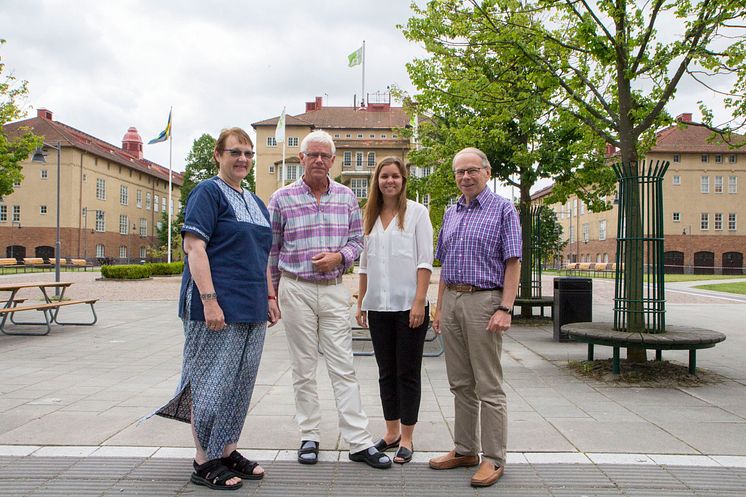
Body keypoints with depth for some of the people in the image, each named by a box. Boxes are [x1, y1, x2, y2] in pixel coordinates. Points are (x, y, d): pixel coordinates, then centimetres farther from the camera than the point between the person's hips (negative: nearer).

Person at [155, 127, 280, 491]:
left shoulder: (255, 202, 18)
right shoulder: (208, 192, -6)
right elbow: (193, 246, -15)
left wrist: (270, 297, 17)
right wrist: (209, 300, -22)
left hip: (251, 310, 8)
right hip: (217, 308, -8)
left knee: (239, 383, 13)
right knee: (212, 383, 0)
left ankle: (228, 452, 25)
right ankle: (205, 462, 13)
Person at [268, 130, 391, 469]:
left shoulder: (346, 196, 6)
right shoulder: (282, 198, 0)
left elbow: (357, 238, 10)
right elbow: (271, 248, 6)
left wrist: (339, 257, -11)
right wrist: (271, 292, 8)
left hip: (334, 289, 2)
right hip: (296, 289, -1)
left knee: (343, 367, 2)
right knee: (303, 368, 7)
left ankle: (359, 442, 6)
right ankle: (309, 437, 20)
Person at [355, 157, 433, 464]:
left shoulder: (417, 213, 0)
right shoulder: (370, 217, 13)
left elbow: (425, 262, -6)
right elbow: (365, 264, 15)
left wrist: (419, 302, -14)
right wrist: (360, 303, 11)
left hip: (408, 305, -4)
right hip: (378, 306, 5)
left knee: (407, 373, 3)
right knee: (387, 373, 12)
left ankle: (407, 439, 13)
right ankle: (392, 433, 24)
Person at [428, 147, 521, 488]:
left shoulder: (502, 210, -2)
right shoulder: (451, 213, 16)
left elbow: (512, 263, -8)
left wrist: (505, 308, -17)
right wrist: (439, 307, 14)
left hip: (484, 300, -6)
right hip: (452, 300, 7)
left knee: (488, 386, -1)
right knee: (460, 383, 13)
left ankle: (493, 458, 9)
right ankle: (464, 450, 24)